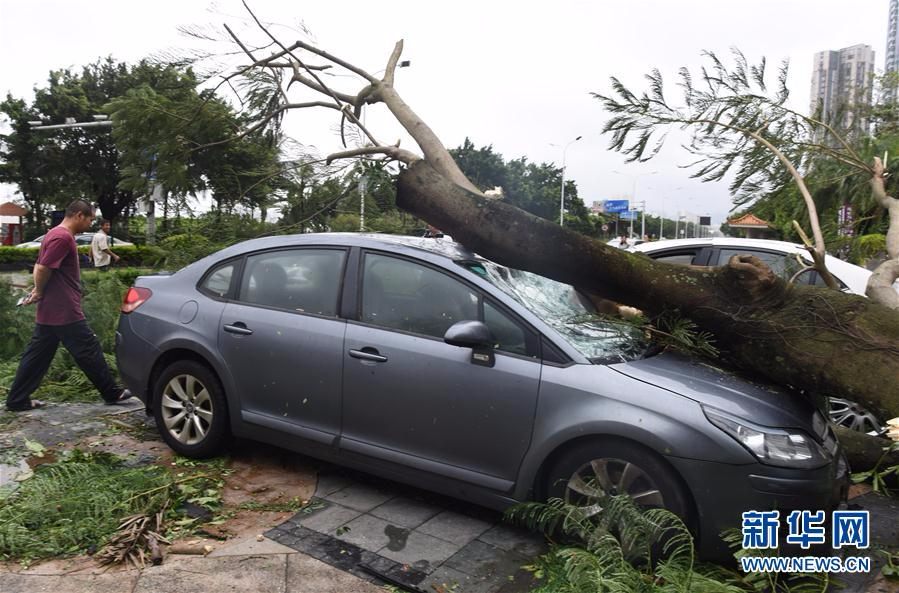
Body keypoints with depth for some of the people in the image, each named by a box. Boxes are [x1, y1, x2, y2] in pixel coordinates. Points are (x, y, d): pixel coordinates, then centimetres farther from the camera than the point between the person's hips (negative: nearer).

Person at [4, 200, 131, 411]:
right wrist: (39, 293, -7)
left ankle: (17, 400, 18)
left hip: (49, 312, 10)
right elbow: (43, 269, -22)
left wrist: (38, 291, 10)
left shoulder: (55, 234, 17)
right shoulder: (63, 237, -17)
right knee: (89, 351, -1)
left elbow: (39, 267, 21)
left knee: (37, 354, 13)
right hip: (65, 312, -10)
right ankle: (112, 393, 8)